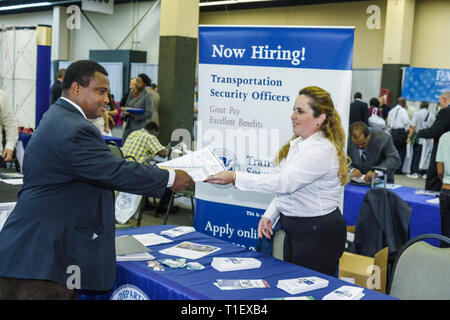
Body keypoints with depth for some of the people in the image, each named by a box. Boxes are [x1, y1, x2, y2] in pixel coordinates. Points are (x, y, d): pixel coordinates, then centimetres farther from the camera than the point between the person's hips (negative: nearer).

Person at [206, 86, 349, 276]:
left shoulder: (322, 150, -21)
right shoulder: (298, 143, 9)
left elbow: (284, 182, -27)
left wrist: (235, 178, -27)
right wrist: (269, 216, 6)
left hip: (319, 233, -9)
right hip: (294, 228, 9)